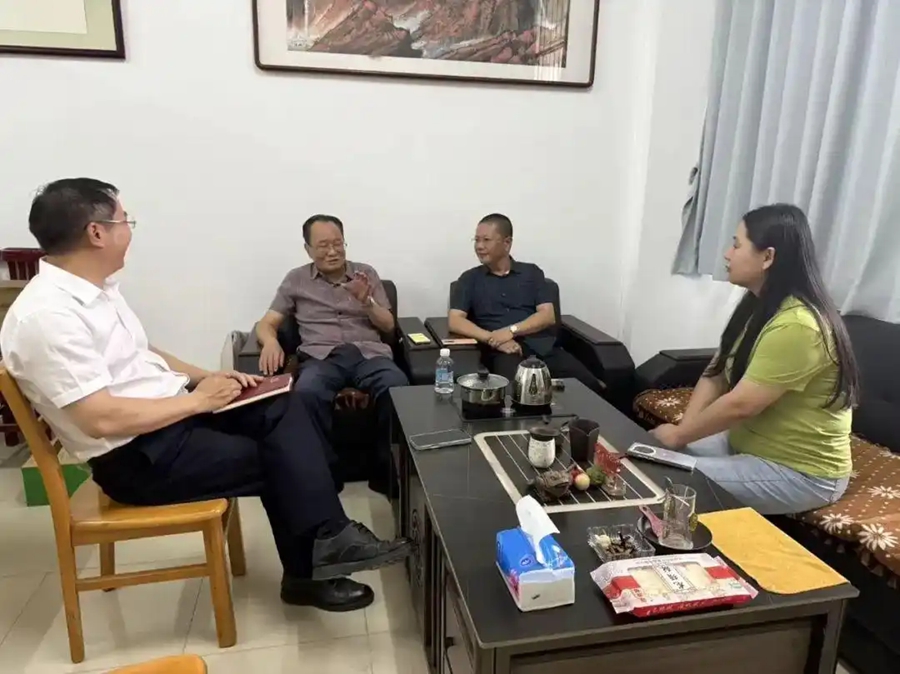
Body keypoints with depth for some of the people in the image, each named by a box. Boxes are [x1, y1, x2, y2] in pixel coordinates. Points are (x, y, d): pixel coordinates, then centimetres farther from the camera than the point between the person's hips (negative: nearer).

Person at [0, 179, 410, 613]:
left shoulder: (95, 287, 9)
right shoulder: (46, 316, -22)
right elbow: (102, 419, -27)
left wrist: (204, 377, 5)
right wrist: (197, 399, -18)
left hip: (174, 412, 9)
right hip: (135, 457, -9)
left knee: (282, 408, -8)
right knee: (279, 459, -10)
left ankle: (325, 541, -7)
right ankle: (309, 571, 11)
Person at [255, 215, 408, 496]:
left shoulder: (366, 273, 18)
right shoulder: (296, 280, 16)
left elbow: (388, 326, 14)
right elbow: (266, 324, 12)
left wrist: (367, 302, -6)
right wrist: (271, 342, -12)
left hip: (370, 353, 1)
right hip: (322, 356, -1)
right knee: (307, 394, -38)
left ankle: (386, 471, -15)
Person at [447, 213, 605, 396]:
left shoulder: (531, 272, 18)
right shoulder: (470, 279, 15)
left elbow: (548, 316, 7)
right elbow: (455, 321, 2)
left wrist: (511, 330, -10)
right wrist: (494, 339, -13)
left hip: (543, 347, 3)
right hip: (504, 352, -2)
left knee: (588, 386, -23)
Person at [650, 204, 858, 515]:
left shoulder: (796, 326, -28)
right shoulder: (757, 306, 5)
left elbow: (740, 405, -29)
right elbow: (715, 375, 1)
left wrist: (679, 435, -16)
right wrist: (684, 429, -12)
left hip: (800, 472, -9)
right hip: (746, 443, 9)